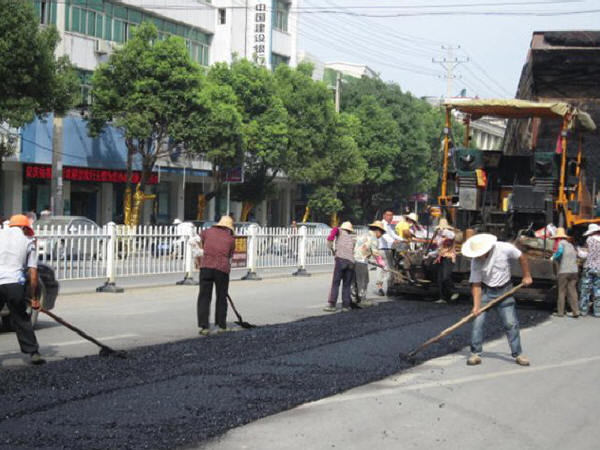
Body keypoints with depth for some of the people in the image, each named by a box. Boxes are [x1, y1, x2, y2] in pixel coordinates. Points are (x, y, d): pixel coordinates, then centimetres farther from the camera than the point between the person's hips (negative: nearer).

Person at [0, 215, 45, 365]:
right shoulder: (28, 241, 13)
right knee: (21, 320, 12)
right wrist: (34, 297, 13)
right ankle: (33, 352, 13)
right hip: (15, 283, 0)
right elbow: (33, 274, 8)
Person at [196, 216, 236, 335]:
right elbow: (229, 256, 14)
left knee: (204, 297, 3)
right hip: (222, 269, 0)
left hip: (206, 267, 0)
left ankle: (203, 326, -6)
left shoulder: (208, 232, 14)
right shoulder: (231, 239, 13)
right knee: (221, 297, 14)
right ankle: (221, 325, 20)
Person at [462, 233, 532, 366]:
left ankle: (518, 354, 12)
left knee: (511, 323, 0)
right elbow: (476, 285, -13)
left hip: (504, 290, 0)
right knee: (478, 321, -8)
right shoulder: (476, 261, -17)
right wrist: (476, 305, -21)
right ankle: (475, 354, 2)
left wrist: (526, 276, 3)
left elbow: (522, 258, -2)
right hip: (486, 291, 0)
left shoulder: (505, 249, -21)